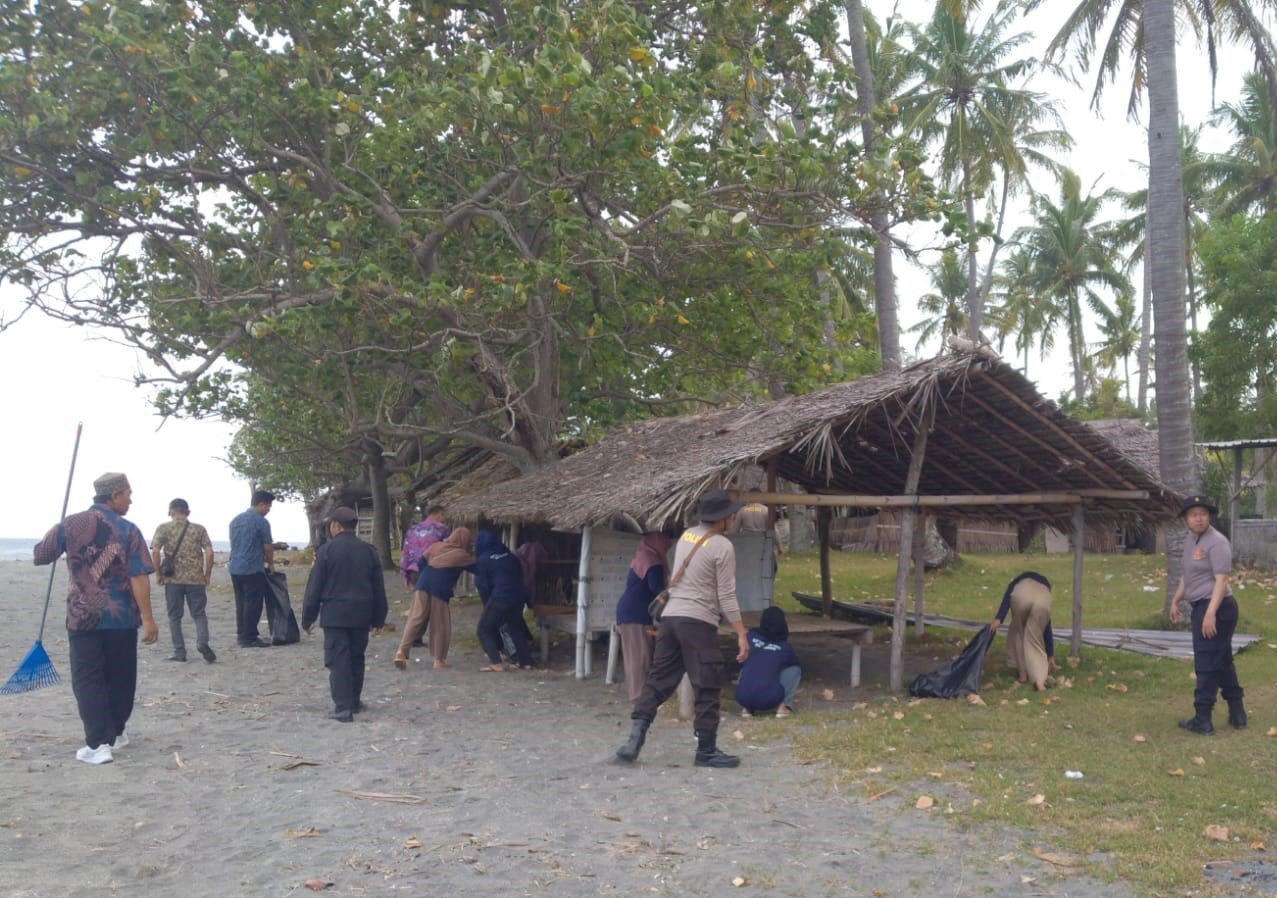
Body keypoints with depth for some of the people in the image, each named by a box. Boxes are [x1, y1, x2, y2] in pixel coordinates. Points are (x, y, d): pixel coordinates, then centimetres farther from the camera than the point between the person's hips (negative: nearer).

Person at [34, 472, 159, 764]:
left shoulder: (70, 524, -2)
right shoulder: (128, 530, -8)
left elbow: (40, 556, 10)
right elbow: (139, 578, -13)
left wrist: (52, 532, 30)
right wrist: (148, 619, -11)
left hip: (82, 616, 1)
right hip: (122, 618, 0)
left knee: (88, 679, 2)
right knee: (120, 677, 15)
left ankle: (98, 744, -7)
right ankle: (115, 733, 28)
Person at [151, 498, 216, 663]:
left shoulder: (163, 528, 2)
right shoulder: (199, 529, 5)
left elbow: (155, 552, -9)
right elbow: (209, 552, -4)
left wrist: (158, 574, 1)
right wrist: (207, 575, 5)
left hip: (173, 579, -1)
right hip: (196, 579, 1)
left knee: (175, 616, 10)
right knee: (199, 614, 9)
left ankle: (179, 652, 11)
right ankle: (202, 642, -14)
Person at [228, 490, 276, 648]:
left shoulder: (235, 520, 14)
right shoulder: (260, 521, -11)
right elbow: (268, 547, -7)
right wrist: (270, 564, 11)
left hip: (235, 568, 8)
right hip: (252, 569, -8)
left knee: (241, 602, 14)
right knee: (253, 603, -3)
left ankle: (241, 634, 19)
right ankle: (249, 638, -2)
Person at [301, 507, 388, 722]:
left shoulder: (326, 550, -7)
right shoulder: (368, 550, 5)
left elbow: (314, 587, -5)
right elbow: (379, 587, 8)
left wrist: (308, 618, 3)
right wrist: (378, 618, 15)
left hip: (334, 614, -4)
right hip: (361, 615, 4)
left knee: (338, 660, -2)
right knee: (356, 658, 16)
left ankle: (343, 708, -8)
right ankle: (354, 701, 27)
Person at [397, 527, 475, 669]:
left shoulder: (435, 546, 15)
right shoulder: (462, 555, 4)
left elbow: (421, 564, 15)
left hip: (423, 586, 4)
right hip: (440, 591, -4)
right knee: (441, 626, 8)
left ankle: (402, 651, -6)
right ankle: (439, 659, 12)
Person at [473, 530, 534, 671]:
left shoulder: (483, 559, -2)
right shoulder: (509, 555, 12)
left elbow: (482, 584, -2)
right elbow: (520, 574, 17)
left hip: (500, 598, -6)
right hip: (519, 596, 6)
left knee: (484, 629, 9)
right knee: (515, 627, 24)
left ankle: (496, 662, -3)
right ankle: (526, 661, 22)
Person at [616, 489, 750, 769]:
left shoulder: (686, 536, 12)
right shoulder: (722, 547, -9)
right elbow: (726, 596, -11)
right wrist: (741, 634, -8)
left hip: (670, 616, 7)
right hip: (698, 622, -7)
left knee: (658, 679, 10)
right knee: (707, 688, 3)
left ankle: (635, 737, 2)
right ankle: (706, 751, 10)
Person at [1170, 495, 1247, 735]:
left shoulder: (1216, 542, -15)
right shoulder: (1190, 541, 13)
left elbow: (1221, 580, -22)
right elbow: (1187, 575, 24)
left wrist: (1210, 613, -28)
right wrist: (1175, 602, 24)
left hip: (1216, 608, -10)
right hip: (1200, 607, 10)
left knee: (1207, 664, -5)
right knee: (1223, 662, 16)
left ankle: (1202, 719, 0)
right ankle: (1237, 714, 26)